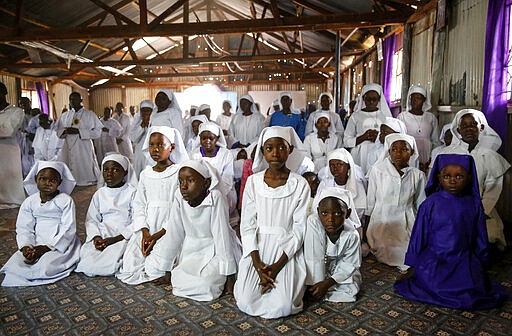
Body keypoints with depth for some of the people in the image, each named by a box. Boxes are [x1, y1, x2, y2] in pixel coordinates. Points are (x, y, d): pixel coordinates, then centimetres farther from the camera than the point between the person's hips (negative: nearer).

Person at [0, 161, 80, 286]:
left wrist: (46, 247, -19)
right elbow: (24, 229, 4)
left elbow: (68, 230, -12)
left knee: (45, 268, -27)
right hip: (36, 245, 5)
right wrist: (26, 246, -16)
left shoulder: (66, 201, -10)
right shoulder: (29, 202, 4)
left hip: (60, 244, -4)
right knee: (14, 265, -15)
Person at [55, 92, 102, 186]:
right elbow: (57, 131, 17)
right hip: (68, 149, 4)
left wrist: (79, 131, -14)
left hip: (84, 150, -4)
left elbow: (97, 132, -6)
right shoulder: (65, 115, 15)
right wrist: (65, 131, -6)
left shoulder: (90, 114, 2)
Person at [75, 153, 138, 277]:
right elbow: (91, 220, 11)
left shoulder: (132, 193, -3)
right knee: (85, 252, -21)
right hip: (102, 235, 4)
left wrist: (114, 239, -17)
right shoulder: (99, 194, 13)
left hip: (123, 237, -4)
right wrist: (96, 237, -10)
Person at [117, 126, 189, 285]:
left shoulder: (179, 172, -6)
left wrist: (158, 234, -15)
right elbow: (139, 204, 8)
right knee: (129, 267, -8)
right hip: (147, 228, 5)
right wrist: (145, 232, -8)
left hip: (168, 229, -4)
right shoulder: (145, 174, 9)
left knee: (155, 270, -17)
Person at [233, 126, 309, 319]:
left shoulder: (300, 185, -8)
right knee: (245, 303, -12)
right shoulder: (253, 182, -3)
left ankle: (283, 280, 17)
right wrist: (257, 263, -12)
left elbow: (299, 229, -7)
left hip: (287, 250, -1)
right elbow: (247, 225, -2)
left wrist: (278, 265, -14)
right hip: (257, 247, 2)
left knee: (283, 307, -16)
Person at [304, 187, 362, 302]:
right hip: (315, 270, -2)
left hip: (337, 269, 2)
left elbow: (349, 264, -15)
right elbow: (314, 259, -31)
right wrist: (315, 283, -28)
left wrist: (328, 283, -25)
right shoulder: (313, 222, -35)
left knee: (352, 289, -16)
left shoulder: (352, 235, -26)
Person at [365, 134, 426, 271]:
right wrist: (366, 230, 3)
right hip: (381, 222, -1)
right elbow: (370, 202, -1)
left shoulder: (417, 175, -2)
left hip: (406, 225, 1)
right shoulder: (377, 170, -8)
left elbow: (420, 205, 8)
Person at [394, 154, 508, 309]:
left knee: (474, 293, -13)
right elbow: (419, 234, -1)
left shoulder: (473, 204, 0)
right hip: (433, 260, -2)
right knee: (436, 289, -21)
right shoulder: (431, 203, -7)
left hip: (463, 260, 3)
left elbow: (480, 237, 12)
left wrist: (482, 261, 15)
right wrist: (413, 264, 3)